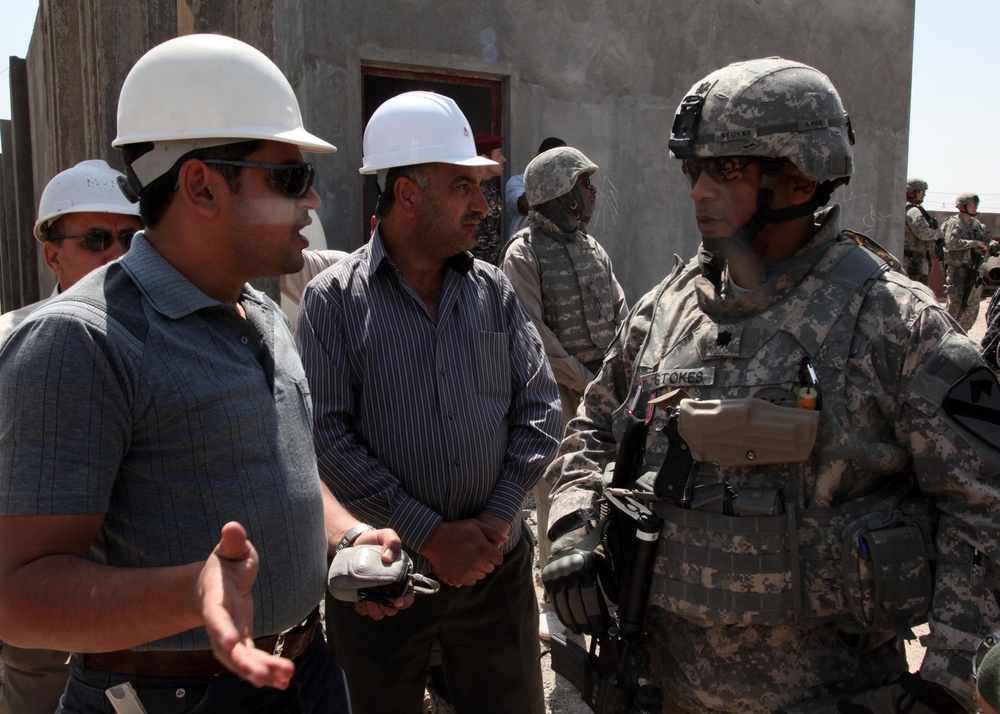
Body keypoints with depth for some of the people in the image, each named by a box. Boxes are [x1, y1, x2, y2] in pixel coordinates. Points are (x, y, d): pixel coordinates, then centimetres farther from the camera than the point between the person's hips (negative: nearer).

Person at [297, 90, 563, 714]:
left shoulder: (495, 290, 5)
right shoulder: (334, 299, -7)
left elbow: (540, 407, 5)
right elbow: (328, 436, -12)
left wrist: (499, 517, -7)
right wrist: (431, 534, -14)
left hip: (498, 567, 3)